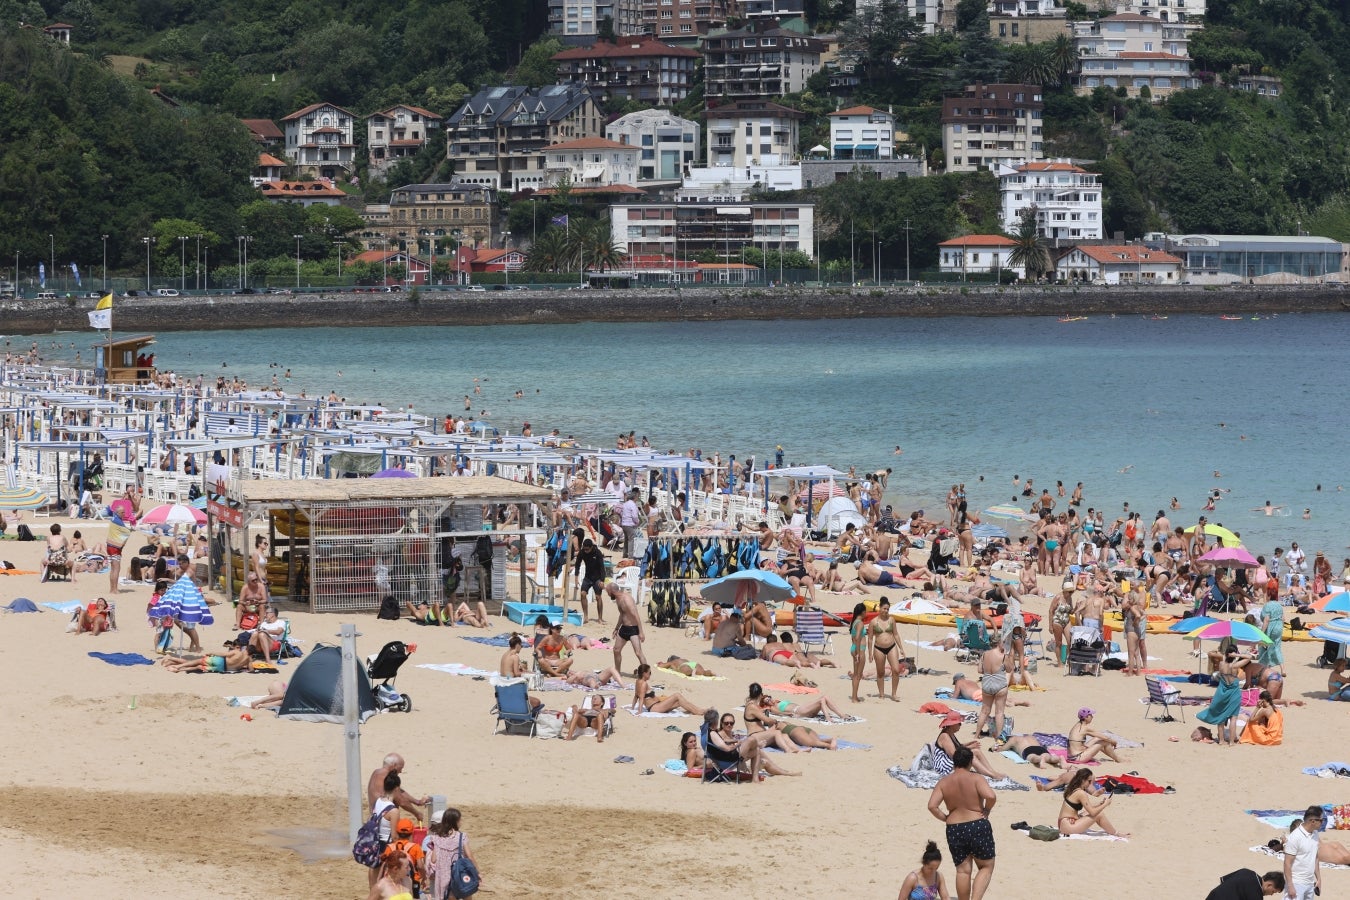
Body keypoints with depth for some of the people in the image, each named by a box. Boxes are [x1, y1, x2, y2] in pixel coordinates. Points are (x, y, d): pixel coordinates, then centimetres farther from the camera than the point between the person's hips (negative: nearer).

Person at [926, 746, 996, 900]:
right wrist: (986, 811, -5)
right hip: (978, 826, -3)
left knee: (962, 870, 13)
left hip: (954, 830, 3)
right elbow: (991, 796, -23)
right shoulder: (975, 779, -8)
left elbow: (932, 806, -7)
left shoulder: (944, 782, 2)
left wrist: (946, 818, 7)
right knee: (986, 867, 8)